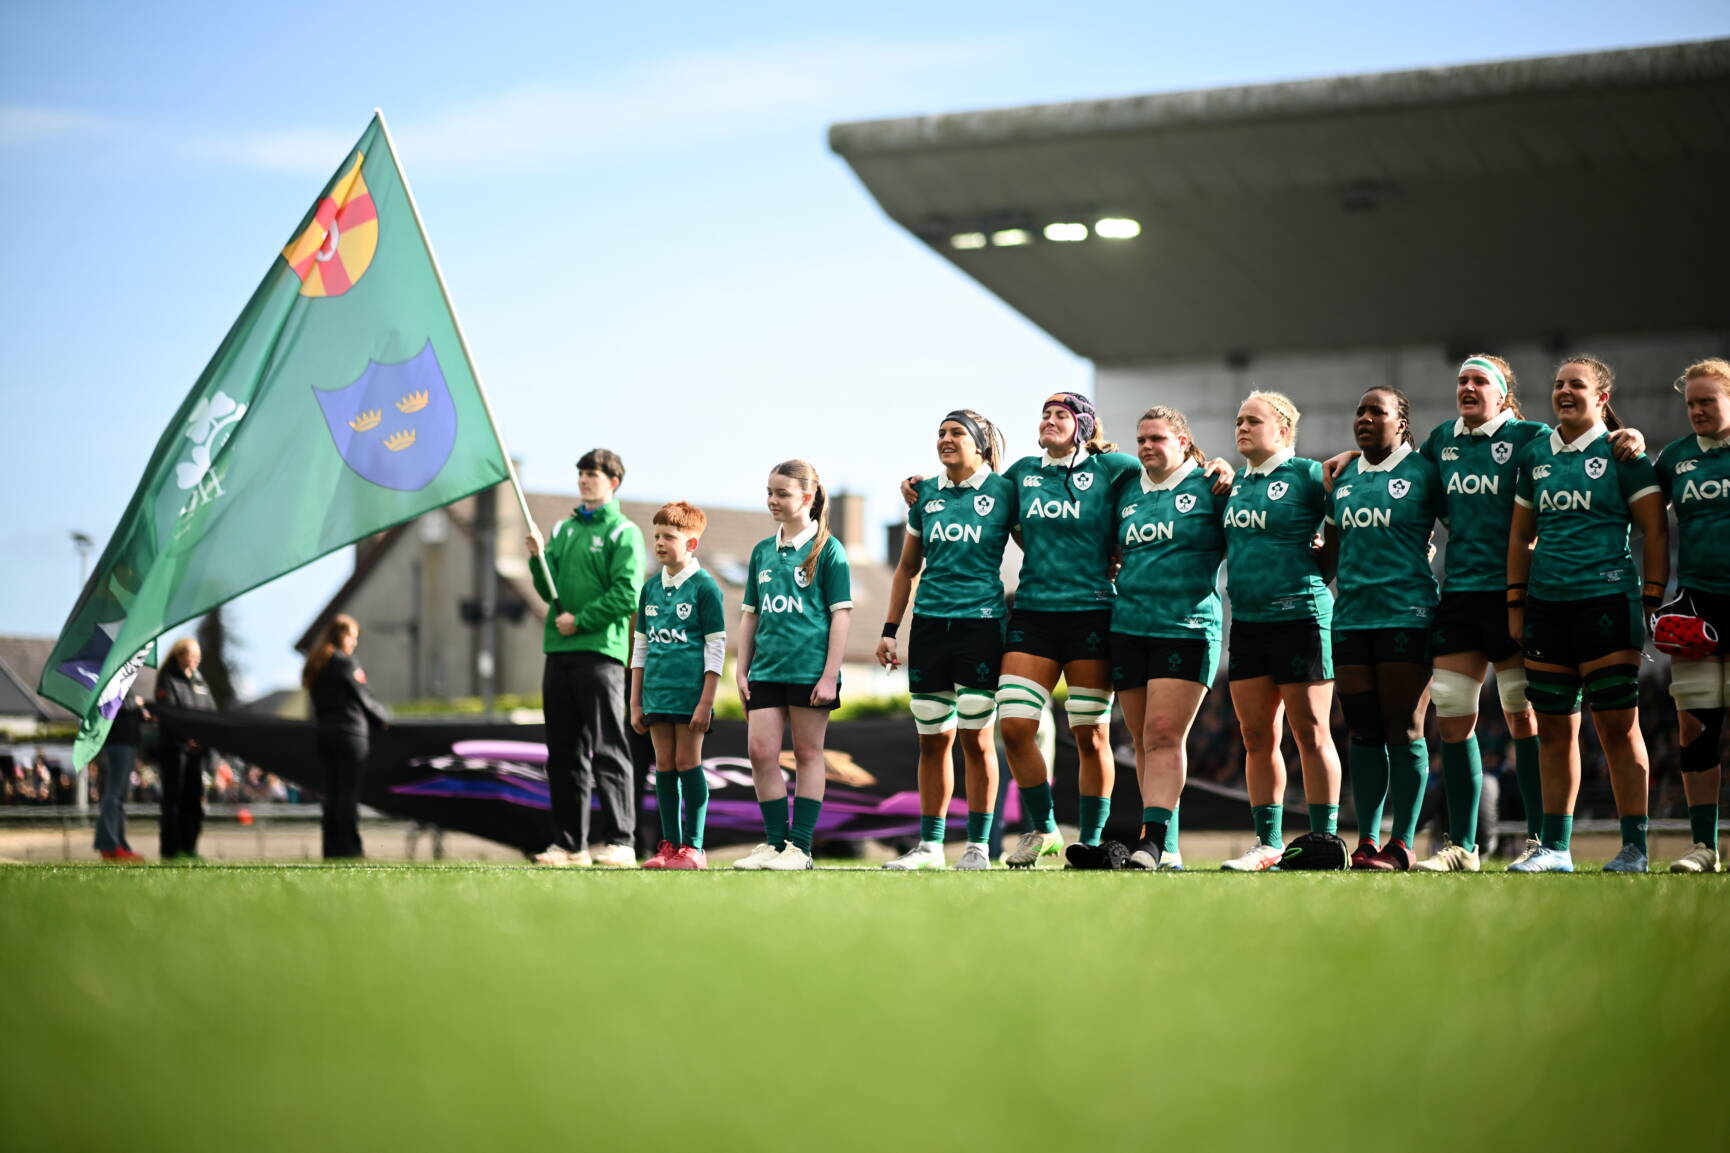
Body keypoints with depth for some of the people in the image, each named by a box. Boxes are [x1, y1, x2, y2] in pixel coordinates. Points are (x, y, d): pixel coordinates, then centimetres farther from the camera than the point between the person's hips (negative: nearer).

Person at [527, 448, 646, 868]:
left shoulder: (623, 533, -2)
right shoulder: (564, 529, 18)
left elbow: (627, 596, -11)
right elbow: (549, 592, 17)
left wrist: (580, 621, -12)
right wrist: (538, 558, 0)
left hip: (600, 650, -7)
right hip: (559, 651, 7)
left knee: (607, 751, -7)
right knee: (564, 753, 7)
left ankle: (619, 841, -5)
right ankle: (568, 842, 11)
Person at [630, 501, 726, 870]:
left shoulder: (704, 587, -6)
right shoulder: (651, 590, 12)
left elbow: (716, 647, -7)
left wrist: (706, 702, -12)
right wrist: (636, 702, 12)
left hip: (690, 692, -6)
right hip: (657, 694, 6)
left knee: (688, 763, -4)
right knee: (664, 766, 6)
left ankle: (693, 847, 0)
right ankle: (669, 845, 11)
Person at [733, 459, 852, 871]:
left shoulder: (827, 549, -3)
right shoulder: (762, 552, 13)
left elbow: (841, 614, -6)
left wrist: (830, 675, -11)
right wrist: (742, 670, 11)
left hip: (810, 668, -5)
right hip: (767, 669, 5)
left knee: (807, 753, 1)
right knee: (760, 751, -2)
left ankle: (800, 846, 4)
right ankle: (775, 841, 7)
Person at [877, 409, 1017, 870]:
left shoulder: (1003, 491, -1)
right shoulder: (926, 493, 11)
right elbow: (907, 568, 18)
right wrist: (889, 630, 14)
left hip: (981, 621, -4)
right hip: (929, 621, 4)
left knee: (976, 738, -3)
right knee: (933, 740, 7)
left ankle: (978, 845, 4)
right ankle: (929, 844, 13)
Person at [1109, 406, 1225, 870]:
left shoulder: (1207, 487, 0)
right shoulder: (1126, 489, 15)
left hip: (1187, 627, -6)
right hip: (1129, 626, 6)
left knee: (1164, 735, -15)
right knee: (1143, 741, 5)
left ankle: (1153, 840, -20)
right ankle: (1168, 849, 11)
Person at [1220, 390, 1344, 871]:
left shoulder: (1307, 475, -5)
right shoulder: (1235, 484, 15)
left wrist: (1321, 554, -9)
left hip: (1299, 615, -7)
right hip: (1247, 620, 7)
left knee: (1310, 732, -2)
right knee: (1257, 736, 7)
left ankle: (1324, 838, 4)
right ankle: (1268, 843, 12)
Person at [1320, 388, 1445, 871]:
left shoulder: (1422, 473, -1)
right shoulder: (1343, 481, 17)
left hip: (1406, 613, -6)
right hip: (1351, 614, 6)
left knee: (1403, 730, -4)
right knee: (1362, 731, 6)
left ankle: (1403, 843, 0)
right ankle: (1366, 841, 10)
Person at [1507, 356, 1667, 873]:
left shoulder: (1621, 453, -1)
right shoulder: (1535, 454, 13)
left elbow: (1654, 529, -2)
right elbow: (1520, 535, 20)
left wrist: (1653, 600, -7)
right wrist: (1515, 603, 14)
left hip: (1606, 599, -5)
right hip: (1547, 600, 5)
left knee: (1617, 725, -5)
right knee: (1554, 729, 7)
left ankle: (1634, 846, -1)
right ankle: (1555, 847, 13)